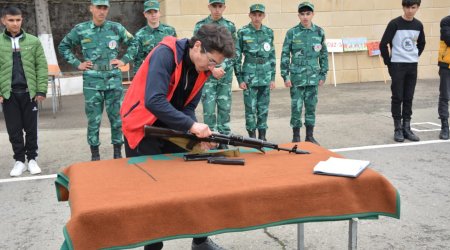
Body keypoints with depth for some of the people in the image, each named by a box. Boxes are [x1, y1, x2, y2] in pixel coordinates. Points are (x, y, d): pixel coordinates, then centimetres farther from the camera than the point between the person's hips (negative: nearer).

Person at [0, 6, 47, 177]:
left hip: (29, 92, 0)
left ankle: (32, 159, 20)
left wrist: (41, 90, -5)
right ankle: (19, 160, 17)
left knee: (31, 129, 7)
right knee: (14, 130, 6)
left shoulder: (33, 41, 3)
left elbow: (42, 67, 2)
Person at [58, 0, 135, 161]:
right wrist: (77, 63, 6)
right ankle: (95, 154, 13)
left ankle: (118, 152, 16)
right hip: (92, 82, -1)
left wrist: (124, 60, 5)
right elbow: (63, 46, 15)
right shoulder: (81, 30, 3)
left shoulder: (116, 28, 4)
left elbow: (133, 43, 15)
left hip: (114, 80, 1)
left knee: (117, 117, 4)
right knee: (93, 120, 2)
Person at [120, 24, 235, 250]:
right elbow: (154, 101, -34)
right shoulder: (166, 54, -25)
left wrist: (196, 133, -17)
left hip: (171, 130, 7)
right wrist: (192, 125, -33)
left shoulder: (201, 69, -2)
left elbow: (187, 107, 1)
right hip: (143, 129, -7)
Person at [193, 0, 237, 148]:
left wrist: (223, 68, -10)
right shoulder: (200, 26, 1)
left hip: (226, 76, 2)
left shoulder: (230, 26, 7)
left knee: (225, 109, 6)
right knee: (209, 110, -3)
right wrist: (212, 69, -12)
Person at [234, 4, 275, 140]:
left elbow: (272, 56, 11)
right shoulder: (243, 32, -4)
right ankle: (252, 137, 10)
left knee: (264, 109, 8)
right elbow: (237, 56, -2)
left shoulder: (269, 32, 7)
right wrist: (240, 79, -6)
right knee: (250, 109, -1)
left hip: (266, 77, 3)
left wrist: (273, 77, 8)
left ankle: (262, 137, 18)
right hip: (250, 77, -3)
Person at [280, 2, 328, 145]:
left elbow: (324, 55, 10)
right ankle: (296, 137, 13)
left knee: (311, 107, 8)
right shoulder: (292, 33, -3)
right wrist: (285, 76, -5)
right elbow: (285, 55, -1)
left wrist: (323, 75, 7)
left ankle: (310, 136, 19)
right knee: (296, 107, 2)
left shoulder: (319, 32, 4)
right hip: (297, 77, -2)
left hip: (313, 77, 2)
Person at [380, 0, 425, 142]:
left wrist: (415, 57, 11)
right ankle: (397, 129, 6)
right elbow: (383, 44, -10)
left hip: (412, 66, 4)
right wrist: (389, 63, -6)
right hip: (397, 65, -4)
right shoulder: (395, 24, -10)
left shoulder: (418, 25, 5)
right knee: (397, 98, -1)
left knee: (408, 98, 7)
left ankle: (406, 128, 14)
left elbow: (421, 44, 21)